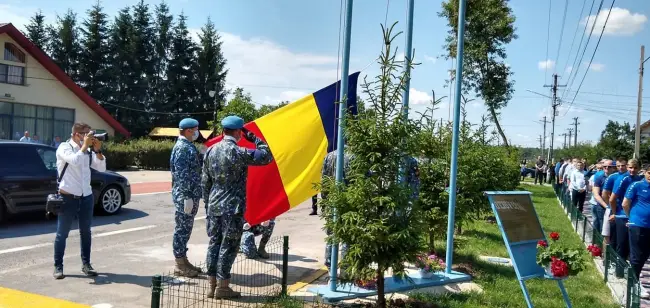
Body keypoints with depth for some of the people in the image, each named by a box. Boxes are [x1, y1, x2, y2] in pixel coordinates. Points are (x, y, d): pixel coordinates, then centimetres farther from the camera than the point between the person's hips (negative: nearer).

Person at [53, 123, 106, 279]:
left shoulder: (88, 151, 5)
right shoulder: (64, 148, -8)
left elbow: (101, 168, 2)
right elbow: (74, 161, -27)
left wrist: (97, 151, -9)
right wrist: (85, 145, -18)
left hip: (86, 197, 5)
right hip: (68, 197, -5)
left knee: (85, 232, 11)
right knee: (62, 233, 3)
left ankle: (86, 264, 21)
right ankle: (58, 266, 12)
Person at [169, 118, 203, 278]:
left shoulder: (188, 146, 16)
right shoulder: (182, 148, -15)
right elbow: (182, 174, -20)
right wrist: (187, 197, -22)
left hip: (191, 194, 10)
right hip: (184, 196, -10)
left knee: (186, 228, 15)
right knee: (182, 228, -2)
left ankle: (183, 260, 24)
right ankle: (180, 265, 6)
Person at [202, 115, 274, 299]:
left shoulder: (211, 150, 6)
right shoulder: (238, 152, -15)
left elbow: (205, 182, 11)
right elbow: (267, 157, -9)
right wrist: (254, 138, -1)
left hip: (214, 206, 7)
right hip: (233, 208, -7)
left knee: (214, 244, 12)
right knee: (228, 247, 2)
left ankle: (212, 285, 17)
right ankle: (223, 287, 8)